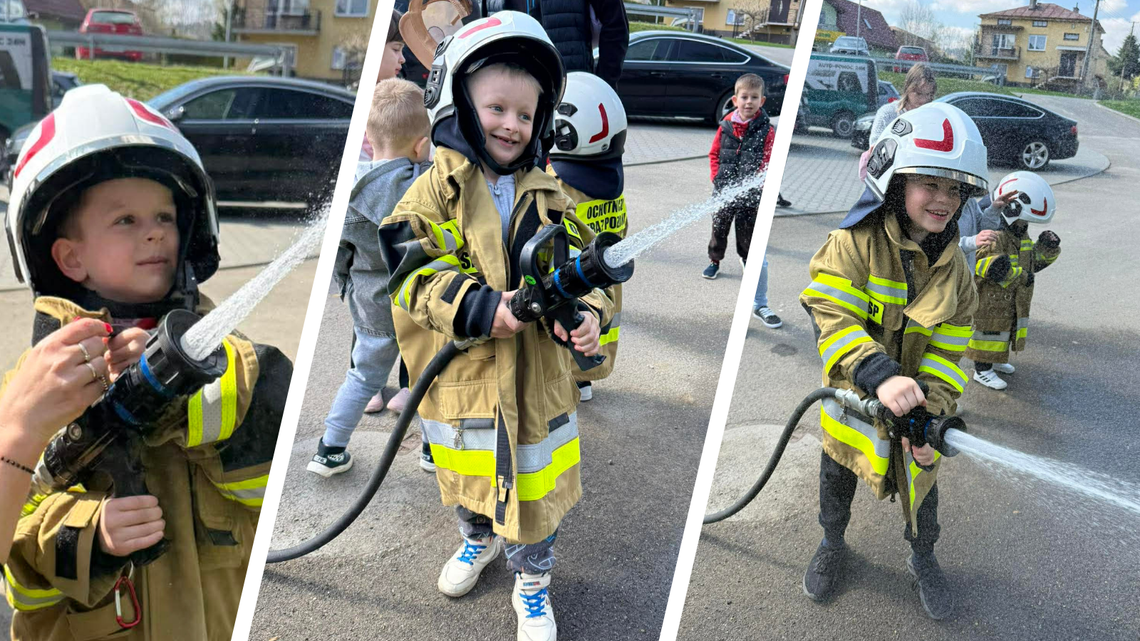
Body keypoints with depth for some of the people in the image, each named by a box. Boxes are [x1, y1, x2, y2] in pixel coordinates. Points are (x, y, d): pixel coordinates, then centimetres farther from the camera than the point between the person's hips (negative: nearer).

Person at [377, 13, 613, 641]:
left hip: (537, 376, 1)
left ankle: (532, 581, 36)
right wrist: (478, 307, -29)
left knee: (535, 487, 11)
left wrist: (588, 311, -17)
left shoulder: (547, 197, 3)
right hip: (462, 377, 0)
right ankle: (479, 540, 54)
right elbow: (411, 274, -16)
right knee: (468, 478, 23)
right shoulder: (437, 188, -6)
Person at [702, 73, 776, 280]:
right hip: (723, 189, 2)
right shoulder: (726, 125, 0)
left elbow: (768, 161, -7)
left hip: (750, 192, -2)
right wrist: (716, 178, -2)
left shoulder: (766, 130, -6)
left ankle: (747, 259, 33)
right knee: (719, 225, 12)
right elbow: (714, 153, 8)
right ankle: (714, 260, 28)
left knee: (746, 227, 11)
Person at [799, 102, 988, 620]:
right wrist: (879, 375, -43)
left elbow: (948, 349, -8)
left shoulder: (953, 267, -7)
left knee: (920, 481, 20)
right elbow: (832, 317, -30)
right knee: (837, 475, 20)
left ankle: (922, 557, 49)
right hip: (854, 398, -2)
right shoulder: (853, 244, -21)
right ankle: (832, 544, 49)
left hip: (915, 406, 3)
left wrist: (930, 413, -20)